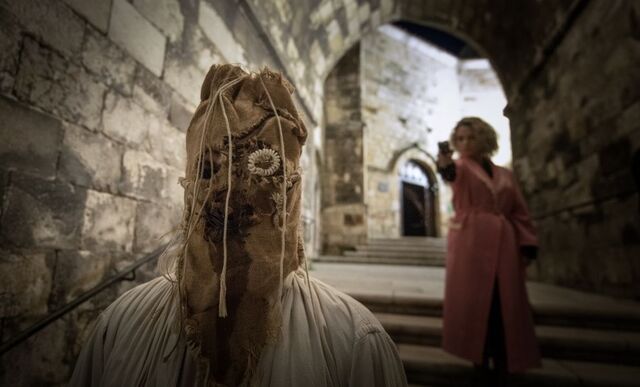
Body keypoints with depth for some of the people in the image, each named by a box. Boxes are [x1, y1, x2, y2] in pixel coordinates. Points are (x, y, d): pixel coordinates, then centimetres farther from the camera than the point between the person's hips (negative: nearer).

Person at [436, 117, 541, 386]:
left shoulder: (505, 174, 18)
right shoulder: (461, 167, 7)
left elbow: (520, 213, 14)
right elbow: (451, 172, -19)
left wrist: (527, 246, 2)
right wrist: (444, 165, -43)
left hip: (504, 244, 4)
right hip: (470, 242, -3)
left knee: (506, 305, 3)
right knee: (474, 302, -3)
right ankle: (480, 364, 9)